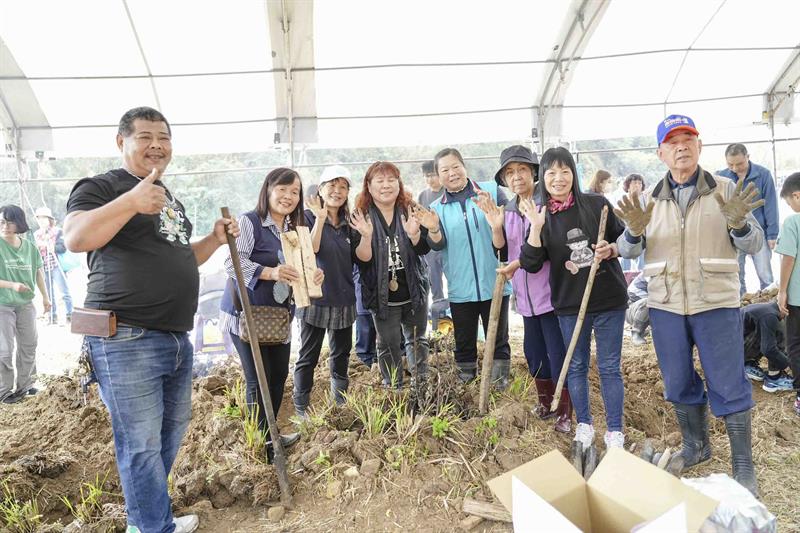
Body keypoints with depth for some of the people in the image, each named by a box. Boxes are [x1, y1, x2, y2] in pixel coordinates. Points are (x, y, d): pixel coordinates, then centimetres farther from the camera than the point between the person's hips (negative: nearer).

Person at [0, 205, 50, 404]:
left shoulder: (30, 247, -1)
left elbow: (38, 271, 11)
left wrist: (45, 296, 12)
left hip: (26, 304, 5)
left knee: (29, 345, 15)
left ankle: (24, 385, 31)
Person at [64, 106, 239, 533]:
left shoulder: (169, 199, 19)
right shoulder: (100, 186, -6)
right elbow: (75, 238, -25)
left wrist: (215, 239, 9)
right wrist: (131, 202, -37)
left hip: (177, 338, 9)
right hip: (125, 341, -9)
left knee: (172, 430, 20)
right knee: (142, 445, 0)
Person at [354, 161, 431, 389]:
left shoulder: (410, 211, -1)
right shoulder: (361, 217, -7)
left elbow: (424, 249, -5)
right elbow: (362, 259, -12)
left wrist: (414, 233, -26)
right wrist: (366, 236, -31)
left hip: (414, 291, 2)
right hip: (382, 295, -2)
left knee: (417, 340, 16)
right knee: (389, 345, 9)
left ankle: (421, 384, 32)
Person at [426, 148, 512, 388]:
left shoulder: (491, 190, -1)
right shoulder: (437, 208, 4)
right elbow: (438, 244, -6)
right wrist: (433, 230, -28)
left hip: (495, 284, -1)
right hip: (460, 290, 2)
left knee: (499, 340, 12)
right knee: (464, 343, 14)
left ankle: (501, 387, 26)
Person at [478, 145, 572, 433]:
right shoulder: (508, 210, 9)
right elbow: (503, 254, 7)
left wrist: (520, 263, -20)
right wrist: (496, 226, -9)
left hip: (550, 293, -6)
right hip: (526, 296, 7)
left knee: (558, 355, 1)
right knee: (534, 353, 17)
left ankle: (565, 412, 17)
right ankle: (545, 403, 36)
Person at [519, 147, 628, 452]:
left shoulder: (596, 204, -4)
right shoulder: (539, 215, -1)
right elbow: (531, 265, -8)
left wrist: (611, 250, -15)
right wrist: (536, 229, -19)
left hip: (608, 300, -1)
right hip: (569, 304, 1)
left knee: (609, 367, 6)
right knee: (576, 366, 13)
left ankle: (614, 431, 20)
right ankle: (584, 425, 30)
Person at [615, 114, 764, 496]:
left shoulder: (726, 191, 0)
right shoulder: (650, 199, 5)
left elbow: (753, 245, -1)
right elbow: (627, 251, 2)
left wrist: (738, 223, -23)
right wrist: (634, 231, -20)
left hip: (716, 303, -2)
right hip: (665, 306, 3)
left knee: (728, 385, 3)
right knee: (678, 383, 14)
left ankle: (743, 465, 20)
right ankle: (696, 446, 35)